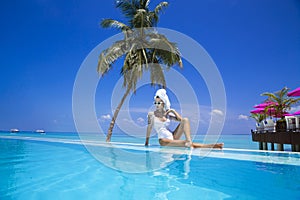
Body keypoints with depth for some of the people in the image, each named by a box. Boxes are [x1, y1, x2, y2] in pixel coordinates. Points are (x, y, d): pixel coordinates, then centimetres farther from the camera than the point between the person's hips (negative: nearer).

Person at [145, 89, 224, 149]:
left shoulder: (168, 114, 9)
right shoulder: (151, 114, -2)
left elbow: (181, 119, 5)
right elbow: (149, 128, -3)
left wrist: (173, 111, -3)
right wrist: (146, 142, -4)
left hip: (173, 136, 5)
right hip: (163, 140, -5)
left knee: (185, 120, -15)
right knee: (185, 143, -31)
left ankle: (189, 141, -32)